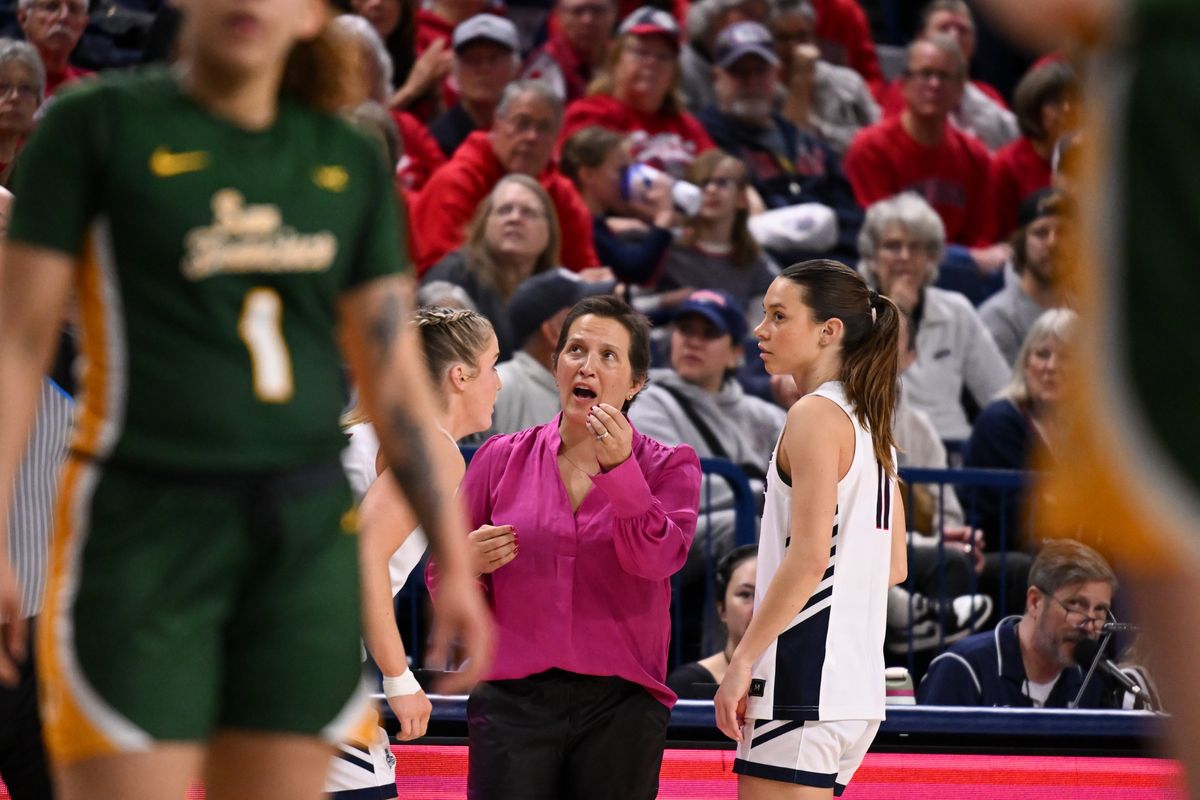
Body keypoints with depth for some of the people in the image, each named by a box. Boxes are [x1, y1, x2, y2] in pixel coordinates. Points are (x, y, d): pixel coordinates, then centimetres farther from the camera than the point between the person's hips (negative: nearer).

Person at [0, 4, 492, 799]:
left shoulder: (352, 164, 11)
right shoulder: (96, 127, 0)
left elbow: (395, 377, 14)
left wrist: (456, 561, 9)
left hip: (309, 535, 4)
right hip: (144, 526, -4)